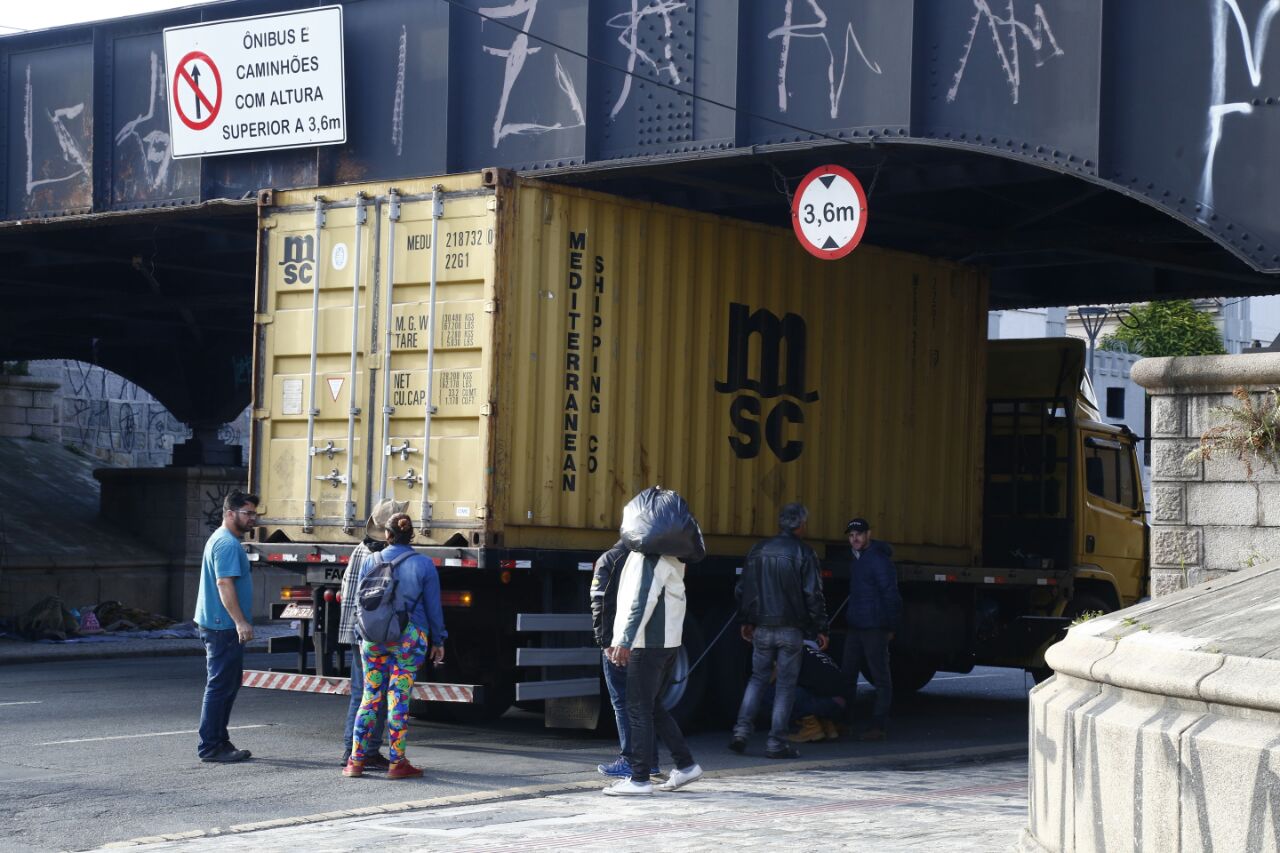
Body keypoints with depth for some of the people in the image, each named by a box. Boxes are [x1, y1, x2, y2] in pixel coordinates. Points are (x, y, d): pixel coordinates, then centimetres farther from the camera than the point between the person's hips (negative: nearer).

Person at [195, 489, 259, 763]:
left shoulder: (222, 540, 19)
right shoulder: (227, 544, -16)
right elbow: (224, 584, -24)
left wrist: (242, 620, 28)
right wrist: (241, 622, -27)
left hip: (222, 626, 11)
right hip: (223, 626, -11)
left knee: (228, 684, 16)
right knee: (221, 686, -7)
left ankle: (220, 741, 21)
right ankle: (210, 747, -4)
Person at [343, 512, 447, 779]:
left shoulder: (371, 562, 4)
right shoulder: (424, 565, -3)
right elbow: (433, 607, 1)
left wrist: (362, 637, 19)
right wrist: (438, 640, 11)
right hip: (409, 638, -2)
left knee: (370, 696, 8)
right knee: (399, 698, -1)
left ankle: (356, 760, 7)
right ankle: (397, 762, 2)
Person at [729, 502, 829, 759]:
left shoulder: (758, 551, 6)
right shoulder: (804, 554, -8)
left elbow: (742, 590, 11)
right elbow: (813, 595, -10)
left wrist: (747, 620, 23)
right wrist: (820, 629, -2)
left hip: (761, 629, 4)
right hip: (791, 630, -4)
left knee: (758, 678, 16)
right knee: (786, 684, 3)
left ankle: (741, 730, 3)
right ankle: (776, 742, 2)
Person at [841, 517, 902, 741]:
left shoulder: (879, 560, -11)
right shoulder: (858, 559, 17)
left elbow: (891, 596, -12)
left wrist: (891, 627, -11)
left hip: (874, 629, -9)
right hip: (856, 628, 9)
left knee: (881, 678, -3)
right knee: (847, 675, 10)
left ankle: (878, 726, -1)